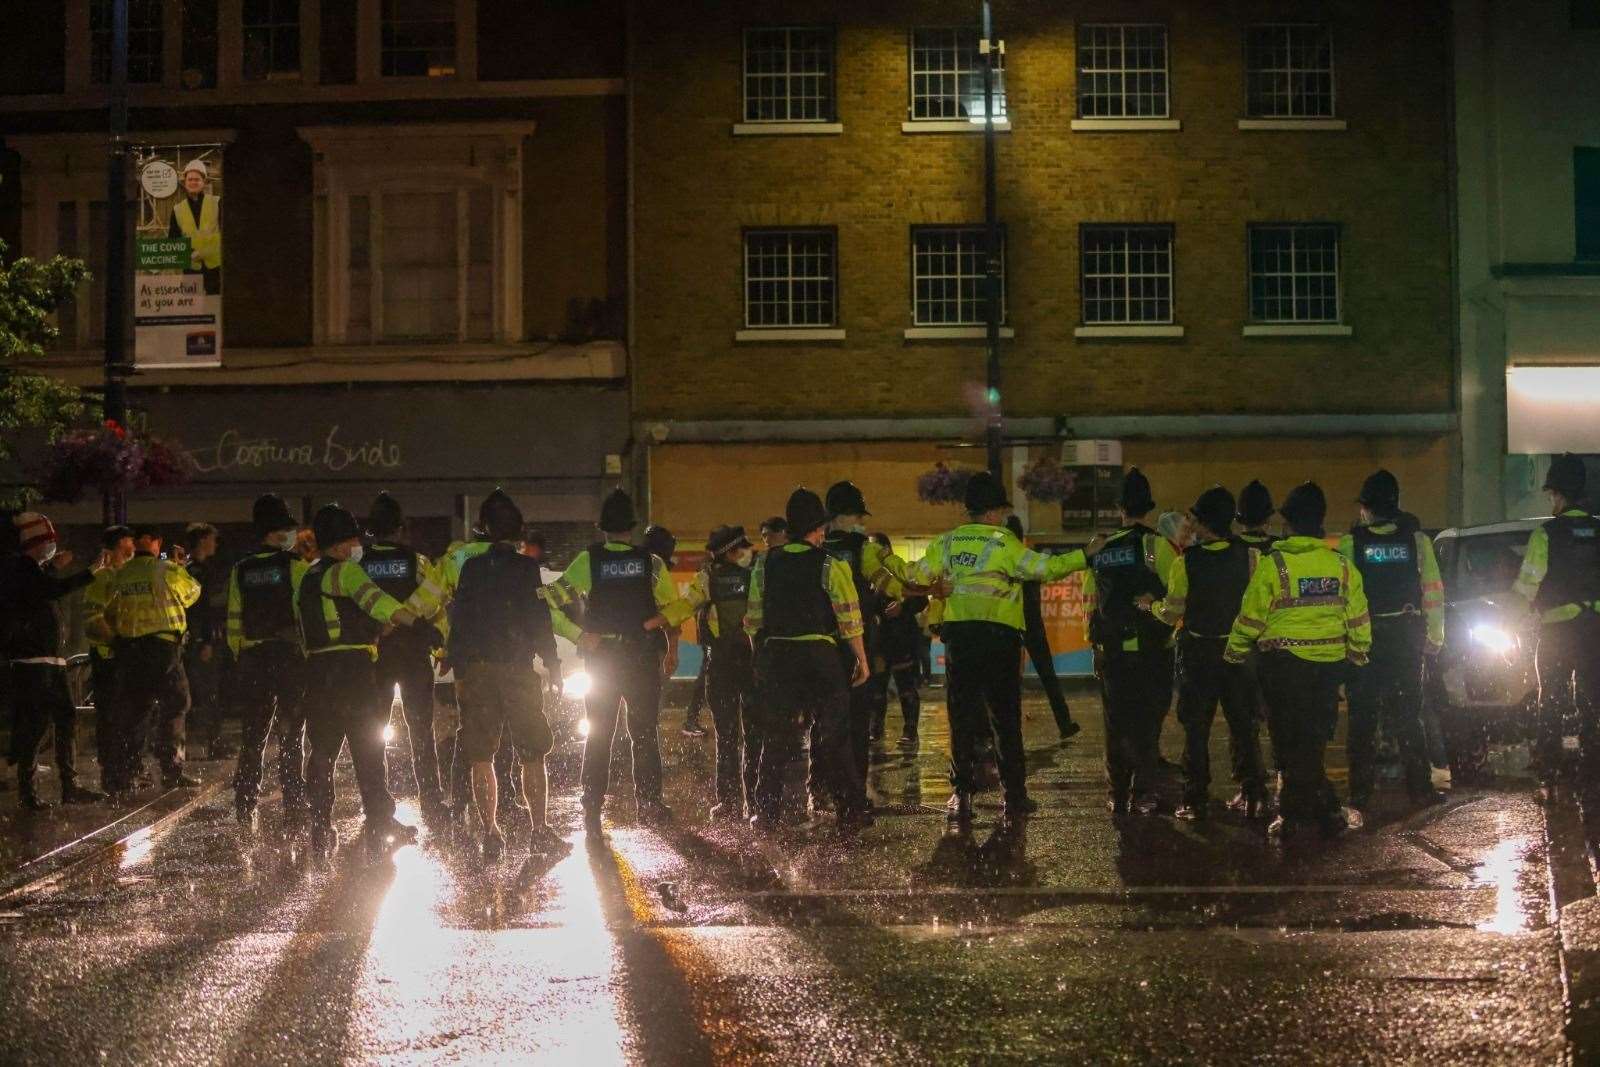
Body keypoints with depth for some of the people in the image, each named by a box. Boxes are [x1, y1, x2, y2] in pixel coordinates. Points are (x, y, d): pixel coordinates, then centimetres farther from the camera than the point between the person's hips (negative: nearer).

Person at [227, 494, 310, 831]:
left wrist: (239, 658, 16)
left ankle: (245, 810, 7)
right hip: (291, 657, -4)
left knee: (252, 737, 10)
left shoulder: (240, 572, 7)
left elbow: (234, 622, 8)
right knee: (292, 738, 1)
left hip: (251, 660, 4)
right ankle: (294, 811, -2)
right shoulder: (295, 567, -6)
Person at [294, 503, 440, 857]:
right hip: (353, 667, -7)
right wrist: (417, 622, -38)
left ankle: (321, 832, 11)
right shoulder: (346, 570, -8)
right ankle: (379, 824, -1)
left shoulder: (305, 579, 19)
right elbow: (373, 598, -27)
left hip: (317, 669, 7)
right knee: (368, 749, -2)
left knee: (322, 751, 11)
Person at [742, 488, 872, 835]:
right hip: (819, 654, -3)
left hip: (775, 654, 3)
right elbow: (849, 617, -7)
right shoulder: (830, 565, -6)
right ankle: (850, 812, 3)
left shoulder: (766, 564, 4)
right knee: (834, 735, 4)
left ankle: (766, 813, 10)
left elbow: (754, 618, 7)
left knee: (775, 736, 11)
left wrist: (760, 656, 18)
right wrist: (862, 660, 1)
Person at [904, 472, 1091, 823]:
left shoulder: (947, 542, 7)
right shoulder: (1005, 543, -6)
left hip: (958, 635, 3)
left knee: (962, 718, 7)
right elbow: (1045, 568, -11)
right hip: (999, 636, -3)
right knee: (1005, 718, 4)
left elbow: (917, 575, 12)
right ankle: (1015, 796, 5)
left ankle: (961, 796, 3)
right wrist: (1084, 556, -2)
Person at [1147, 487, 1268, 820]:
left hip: (1198, 652, -2)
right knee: (1243, 724, 12)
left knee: (1196, 727, 7)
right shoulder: (1249, 556, -9)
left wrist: (1150, 605, 10)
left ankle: (1197, 800, 7)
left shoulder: (1185, 562, -14)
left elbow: (1171, 613, -9)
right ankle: (1253, 796, 9)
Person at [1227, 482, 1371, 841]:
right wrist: (1358, 655, 21)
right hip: (1329, 663, 4)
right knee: (1314, 741, 14)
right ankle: (1295, 810, 16)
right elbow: (1359, 619, 7)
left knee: (1292, 744, 4)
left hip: (1284, 664, -4)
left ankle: (1327, 810, 1)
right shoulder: (1341, 566, 2)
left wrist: (1234, 655, 8)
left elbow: (1250, 619, -6)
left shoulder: (1271, 565, -10)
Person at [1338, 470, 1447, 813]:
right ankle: (1420, 788, 7)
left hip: (1363, 639, -2)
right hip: (1406, 637, 2)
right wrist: (1435, 637, 6)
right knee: (1408, 714, 10)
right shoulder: (1417, 540, 0)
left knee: (1363, 718, 4)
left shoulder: (1350, 544, -5)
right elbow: (1433, 589, 0)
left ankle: (1361, 794, 1)